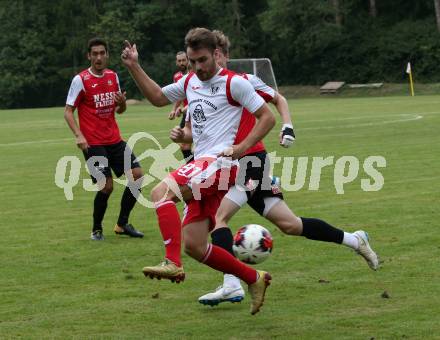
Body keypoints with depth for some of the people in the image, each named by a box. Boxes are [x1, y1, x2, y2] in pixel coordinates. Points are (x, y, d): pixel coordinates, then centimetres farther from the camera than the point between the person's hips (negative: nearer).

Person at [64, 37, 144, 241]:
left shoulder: (113, 76, 9)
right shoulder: (80, 80, -8)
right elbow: (68, 111, -6)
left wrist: (122, 102, -5)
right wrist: (79, 135, -20)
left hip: (114, 140, 6)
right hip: (93, 143, -6)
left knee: (137, 175, -2)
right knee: (106, 186, -13)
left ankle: (122, 224, 11)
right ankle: (96, 230, 7)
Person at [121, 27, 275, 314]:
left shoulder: (234, 83, -4)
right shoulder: (190, 82, 18)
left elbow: (268, 117, -3)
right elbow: (158, 97, 32)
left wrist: (242, 147, -14)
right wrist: (134, 67, 21)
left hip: (219, 163, -8)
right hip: (202, 167, 8)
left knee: (162, 191, -28)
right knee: (193, 246, 4)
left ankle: (173, 264, -36)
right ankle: (254, 279, 16)